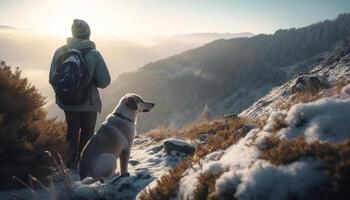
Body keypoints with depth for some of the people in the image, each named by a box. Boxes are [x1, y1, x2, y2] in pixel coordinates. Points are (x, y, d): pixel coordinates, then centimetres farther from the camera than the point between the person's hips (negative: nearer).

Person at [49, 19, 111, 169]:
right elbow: (104, 81, -15)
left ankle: (72, 161, 31)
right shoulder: (93, 54, -15)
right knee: (87, 131, 18)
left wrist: (62, 94, 13)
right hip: (88, 102, -3)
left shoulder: (60, 51, -6)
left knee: (72, 129, 23)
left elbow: (52, 79, -3)